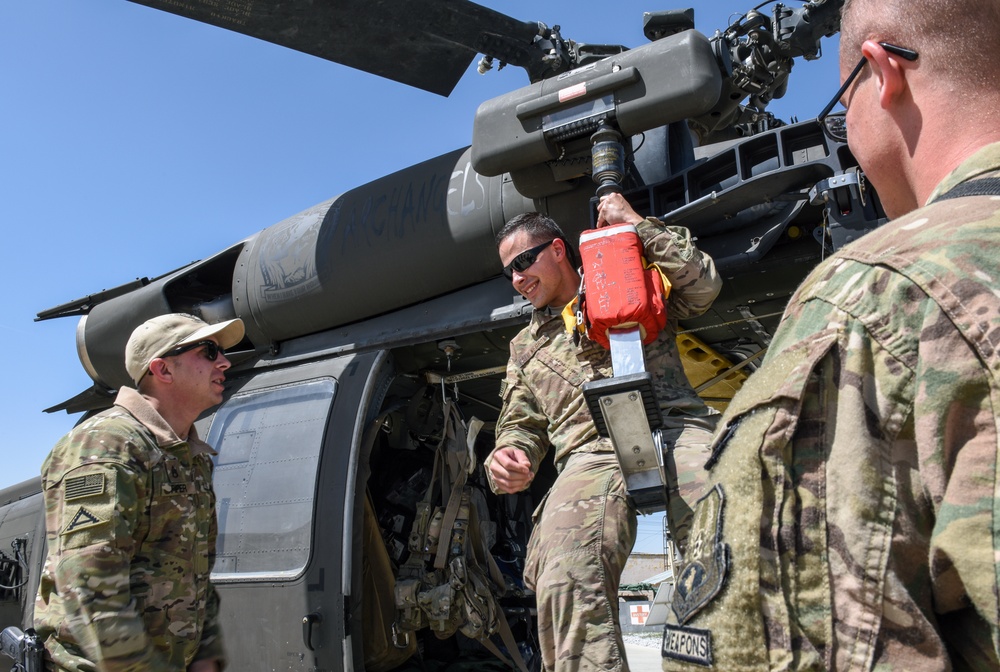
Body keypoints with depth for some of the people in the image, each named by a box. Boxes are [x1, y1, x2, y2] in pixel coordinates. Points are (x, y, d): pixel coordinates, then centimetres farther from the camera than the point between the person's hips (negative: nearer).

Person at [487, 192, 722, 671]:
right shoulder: (525, 347, 32)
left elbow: (702, 285, 12)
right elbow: (521, 427, 28)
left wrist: (635, 224, 14)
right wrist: (507, 460, 4)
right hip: (591, 453, 2)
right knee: (565, 582, -31)